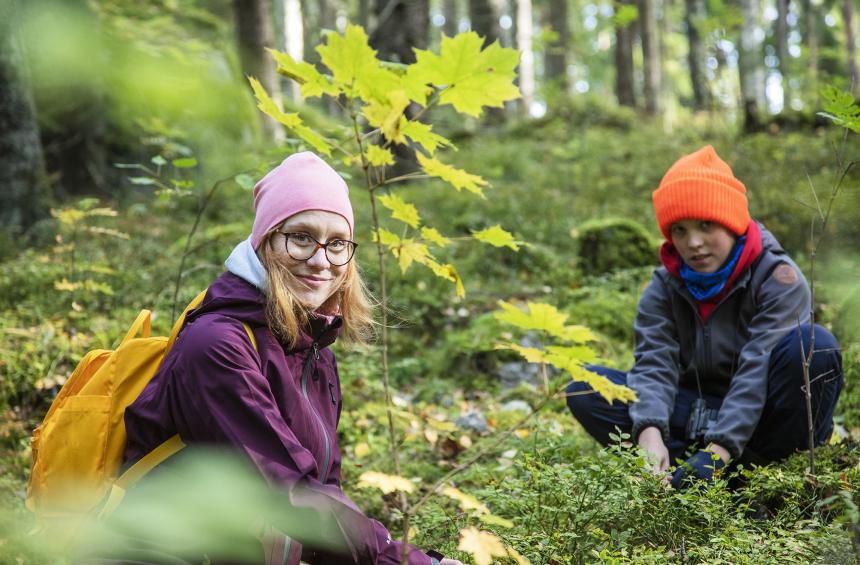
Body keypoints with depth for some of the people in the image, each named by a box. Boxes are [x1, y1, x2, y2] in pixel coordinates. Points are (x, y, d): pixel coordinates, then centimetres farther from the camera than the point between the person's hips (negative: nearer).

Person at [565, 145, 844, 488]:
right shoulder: (664, 286, 0)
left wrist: (720, 447, -34)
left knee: (814, 345, -31)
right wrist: (649, 432, -34)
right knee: (583, 389, -15)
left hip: (759, 418, -3)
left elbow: (758, 367, -23)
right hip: (697, 416, 3)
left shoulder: (778, 277, -12)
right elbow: (654, 363, -13)